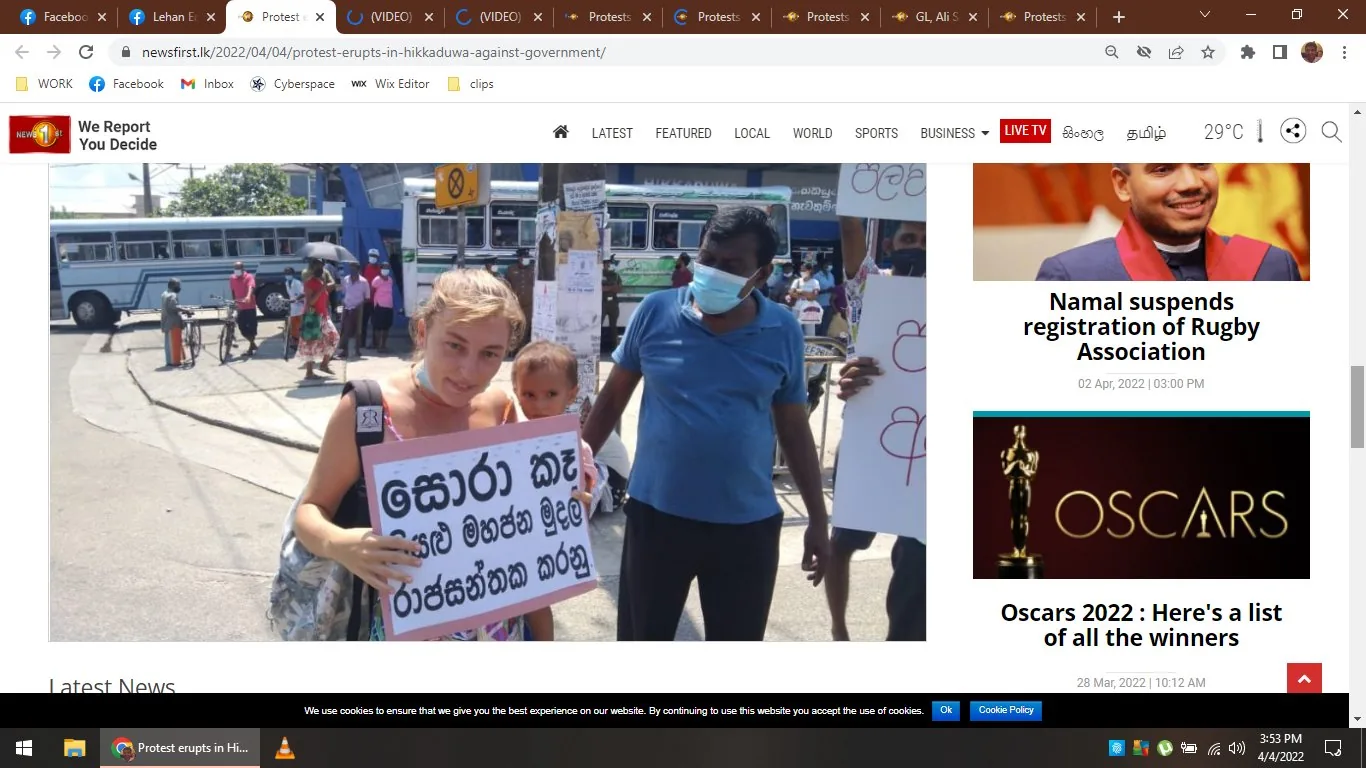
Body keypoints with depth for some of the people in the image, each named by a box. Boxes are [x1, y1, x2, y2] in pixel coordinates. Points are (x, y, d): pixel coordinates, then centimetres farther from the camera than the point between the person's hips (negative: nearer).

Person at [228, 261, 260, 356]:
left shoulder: (249, 277, -10)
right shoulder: (232, 279, 7)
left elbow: (251, 287, -28)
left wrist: (248, 297, -46)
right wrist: (234, 301, 15)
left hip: (250, 307, -5)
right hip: (240, 307, 5)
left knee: (251, 327, -1)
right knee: (242, 327, 6)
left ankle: (251, 346, 10)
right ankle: (252, 344, 24)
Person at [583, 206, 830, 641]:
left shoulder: (784, 333, -3)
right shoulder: (656, 312, -6)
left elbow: (794, 428, 6)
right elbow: (613, 397, 5)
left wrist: (818, 520, 7)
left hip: (748, 525, 1)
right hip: (657, 514, 0)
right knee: (642, 636, 14)